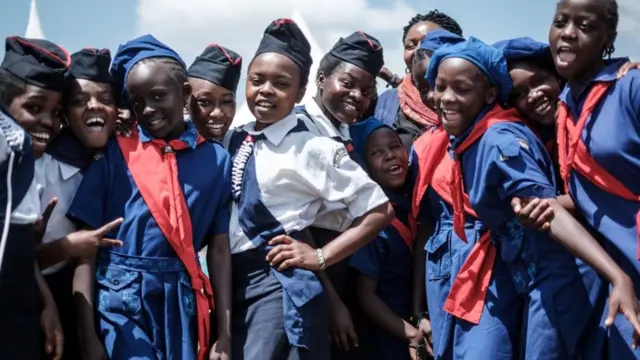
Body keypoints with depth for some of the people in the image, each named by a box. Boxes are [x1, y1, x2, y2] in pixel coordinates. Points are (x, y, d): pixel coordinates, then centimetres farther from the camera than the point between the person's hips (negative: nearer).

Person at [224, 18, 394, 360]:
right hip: (230, 281, 6)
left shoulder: (313, 149, -9)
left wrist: (320, 257, -8)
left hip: (278, 285, -6)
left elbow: (379, 210, -7)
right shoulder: (232, 141, 7)